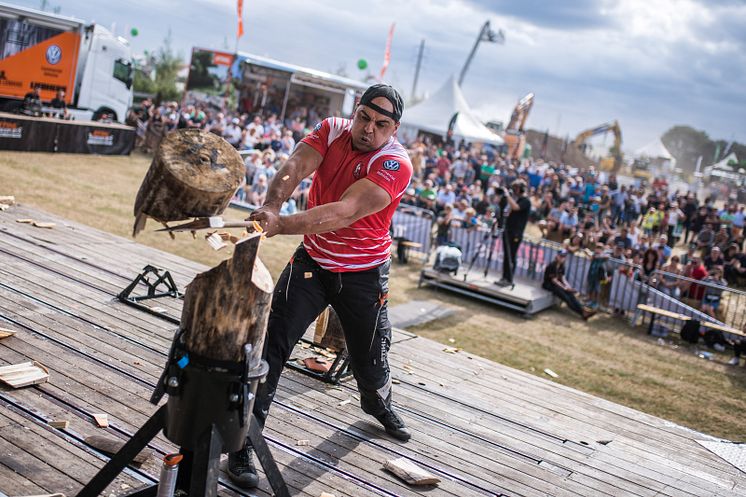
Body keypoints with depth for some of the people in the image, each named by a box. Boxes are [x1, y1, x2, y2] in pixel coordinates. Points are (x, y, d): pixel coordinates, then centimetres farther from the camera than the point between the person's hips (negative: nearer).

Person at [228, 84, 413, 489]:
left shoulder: (395, 164, -21)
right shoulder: (332, 130, -8)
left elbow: (344, 212, -34)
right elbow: (294, 169, -24)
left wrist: (281, 225, -46)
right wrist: (270, 206, -46)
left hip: (364, 275, -2)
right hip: (312, 261, 2)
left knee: (370, 359, 14)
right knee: (272, 345, -9)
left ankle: (378, 402, 51)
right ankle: (243, 443, 3)